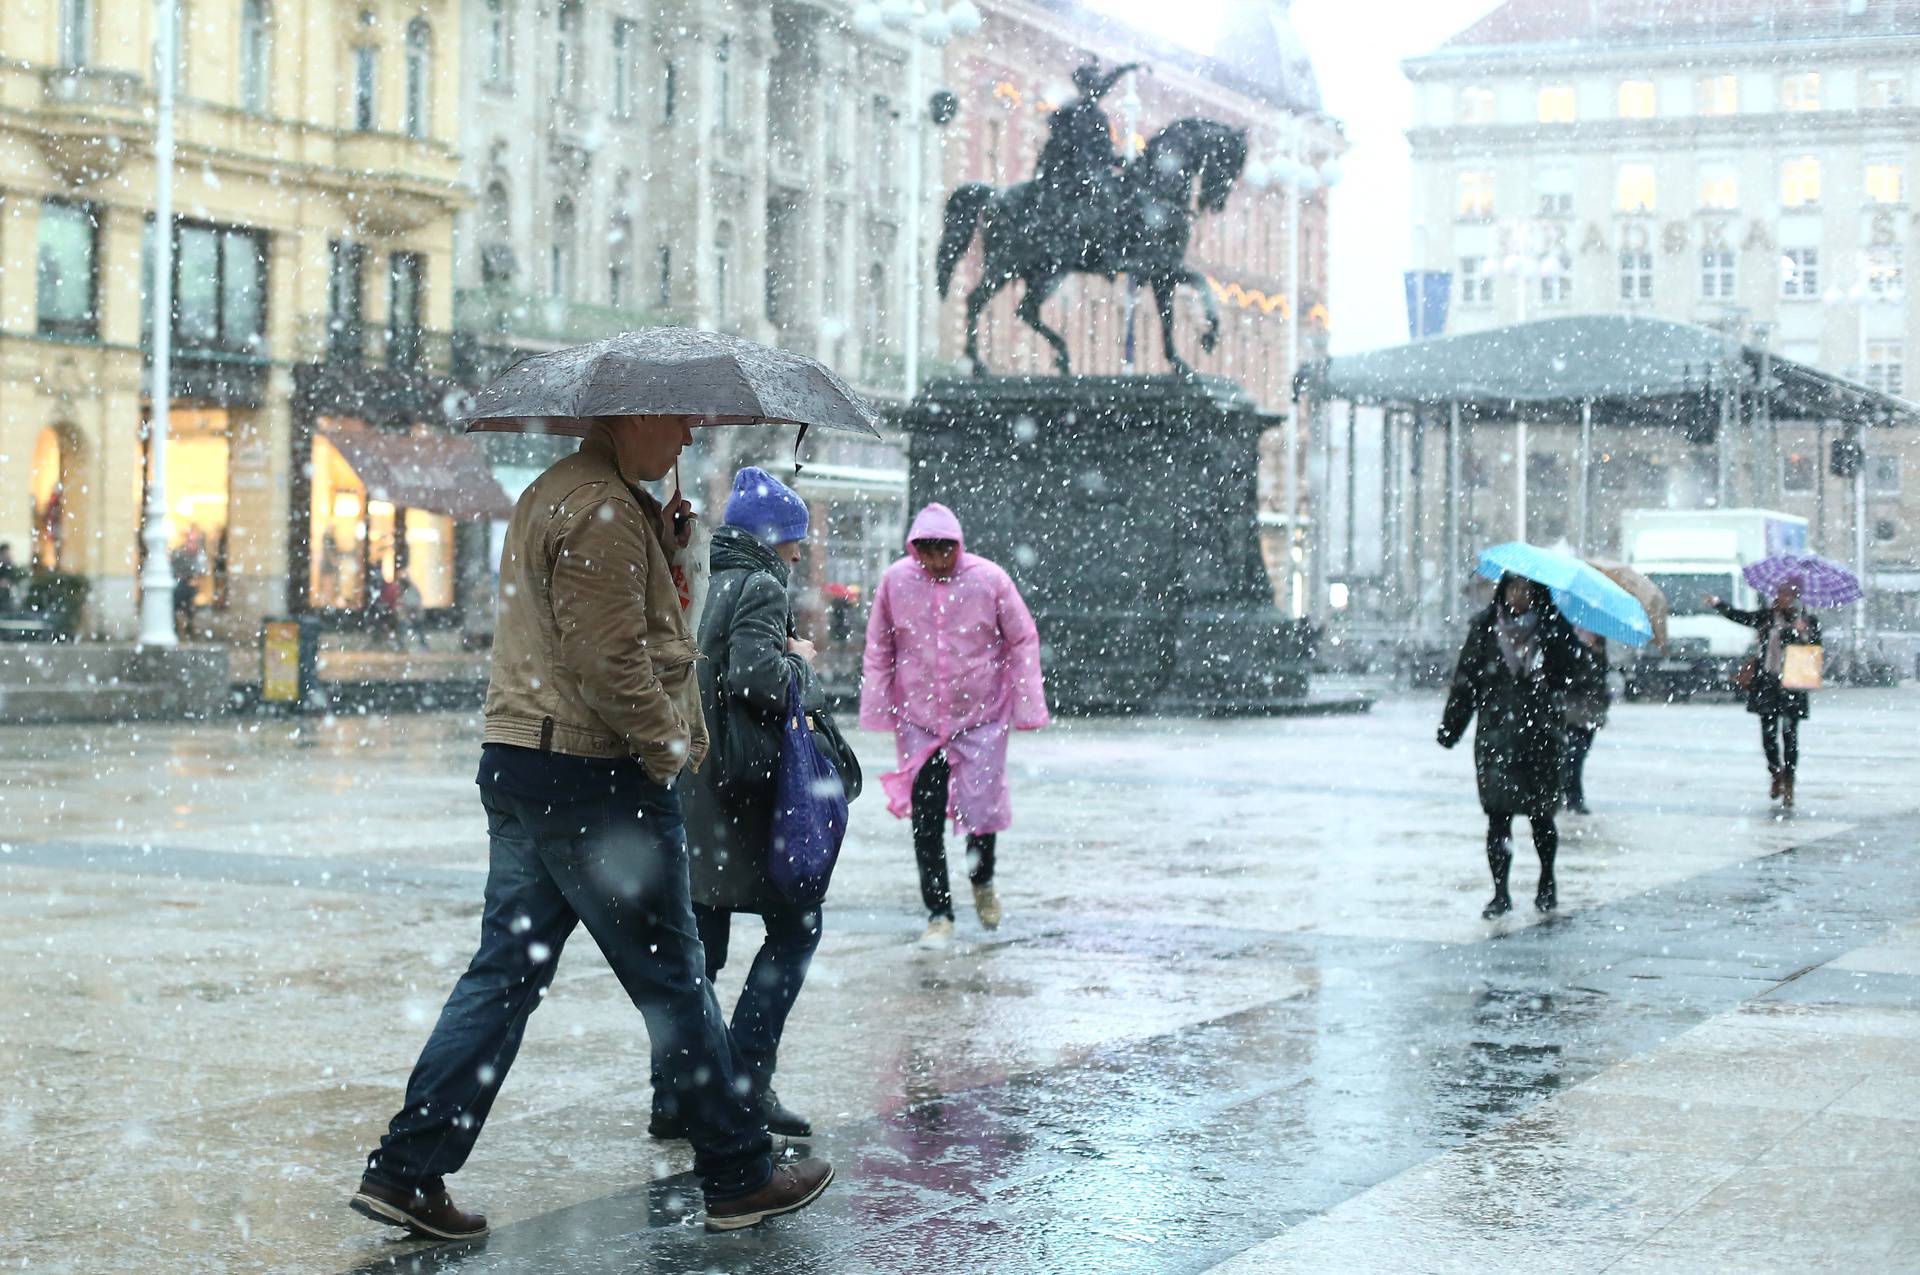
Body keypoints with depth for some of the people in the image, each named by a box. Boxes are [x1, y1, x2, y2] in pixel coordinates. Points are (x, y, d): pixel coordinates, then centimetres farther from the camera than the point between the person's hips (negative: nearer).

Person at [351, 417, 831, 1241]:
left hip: (516, 764, 10)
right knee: (673, 981, 1)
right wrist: (671, 744, -11)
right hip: (594, 778, -10)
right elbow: (608, 662, -22)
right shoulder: (602, 511, -15)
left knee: (504, 972, 9)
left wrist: (660, 543, 10)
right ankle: (740, 1178, 12)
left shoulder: (550, 494, 18)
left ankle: (406, 1170, 6)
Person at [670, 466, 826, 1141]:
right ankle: (746, 1076, -3)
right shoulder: (761, 587, -11)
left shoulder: (718, 584, 16)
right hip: (746, 788, -8)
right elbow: (754, 675, -25)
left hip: (699, 791, 8)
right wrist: (801, 660, -7)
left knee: (698, 944, 10)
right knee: (796, 925, 3)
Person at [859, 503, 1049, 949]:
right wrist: (877, 708, 5)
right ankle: (939, 913, 10)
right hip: (919, 720, 1)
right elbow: (878, 649, 6)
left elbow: (1023, 641, -1)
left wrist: (1028, 706, -3)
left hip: (982, 716, -1)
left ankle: (983, 881, 33)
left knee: (982, 807, 1)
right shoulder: (895, 581, -6)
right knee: (925, 819, -1)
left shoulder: (989, 579, -10)